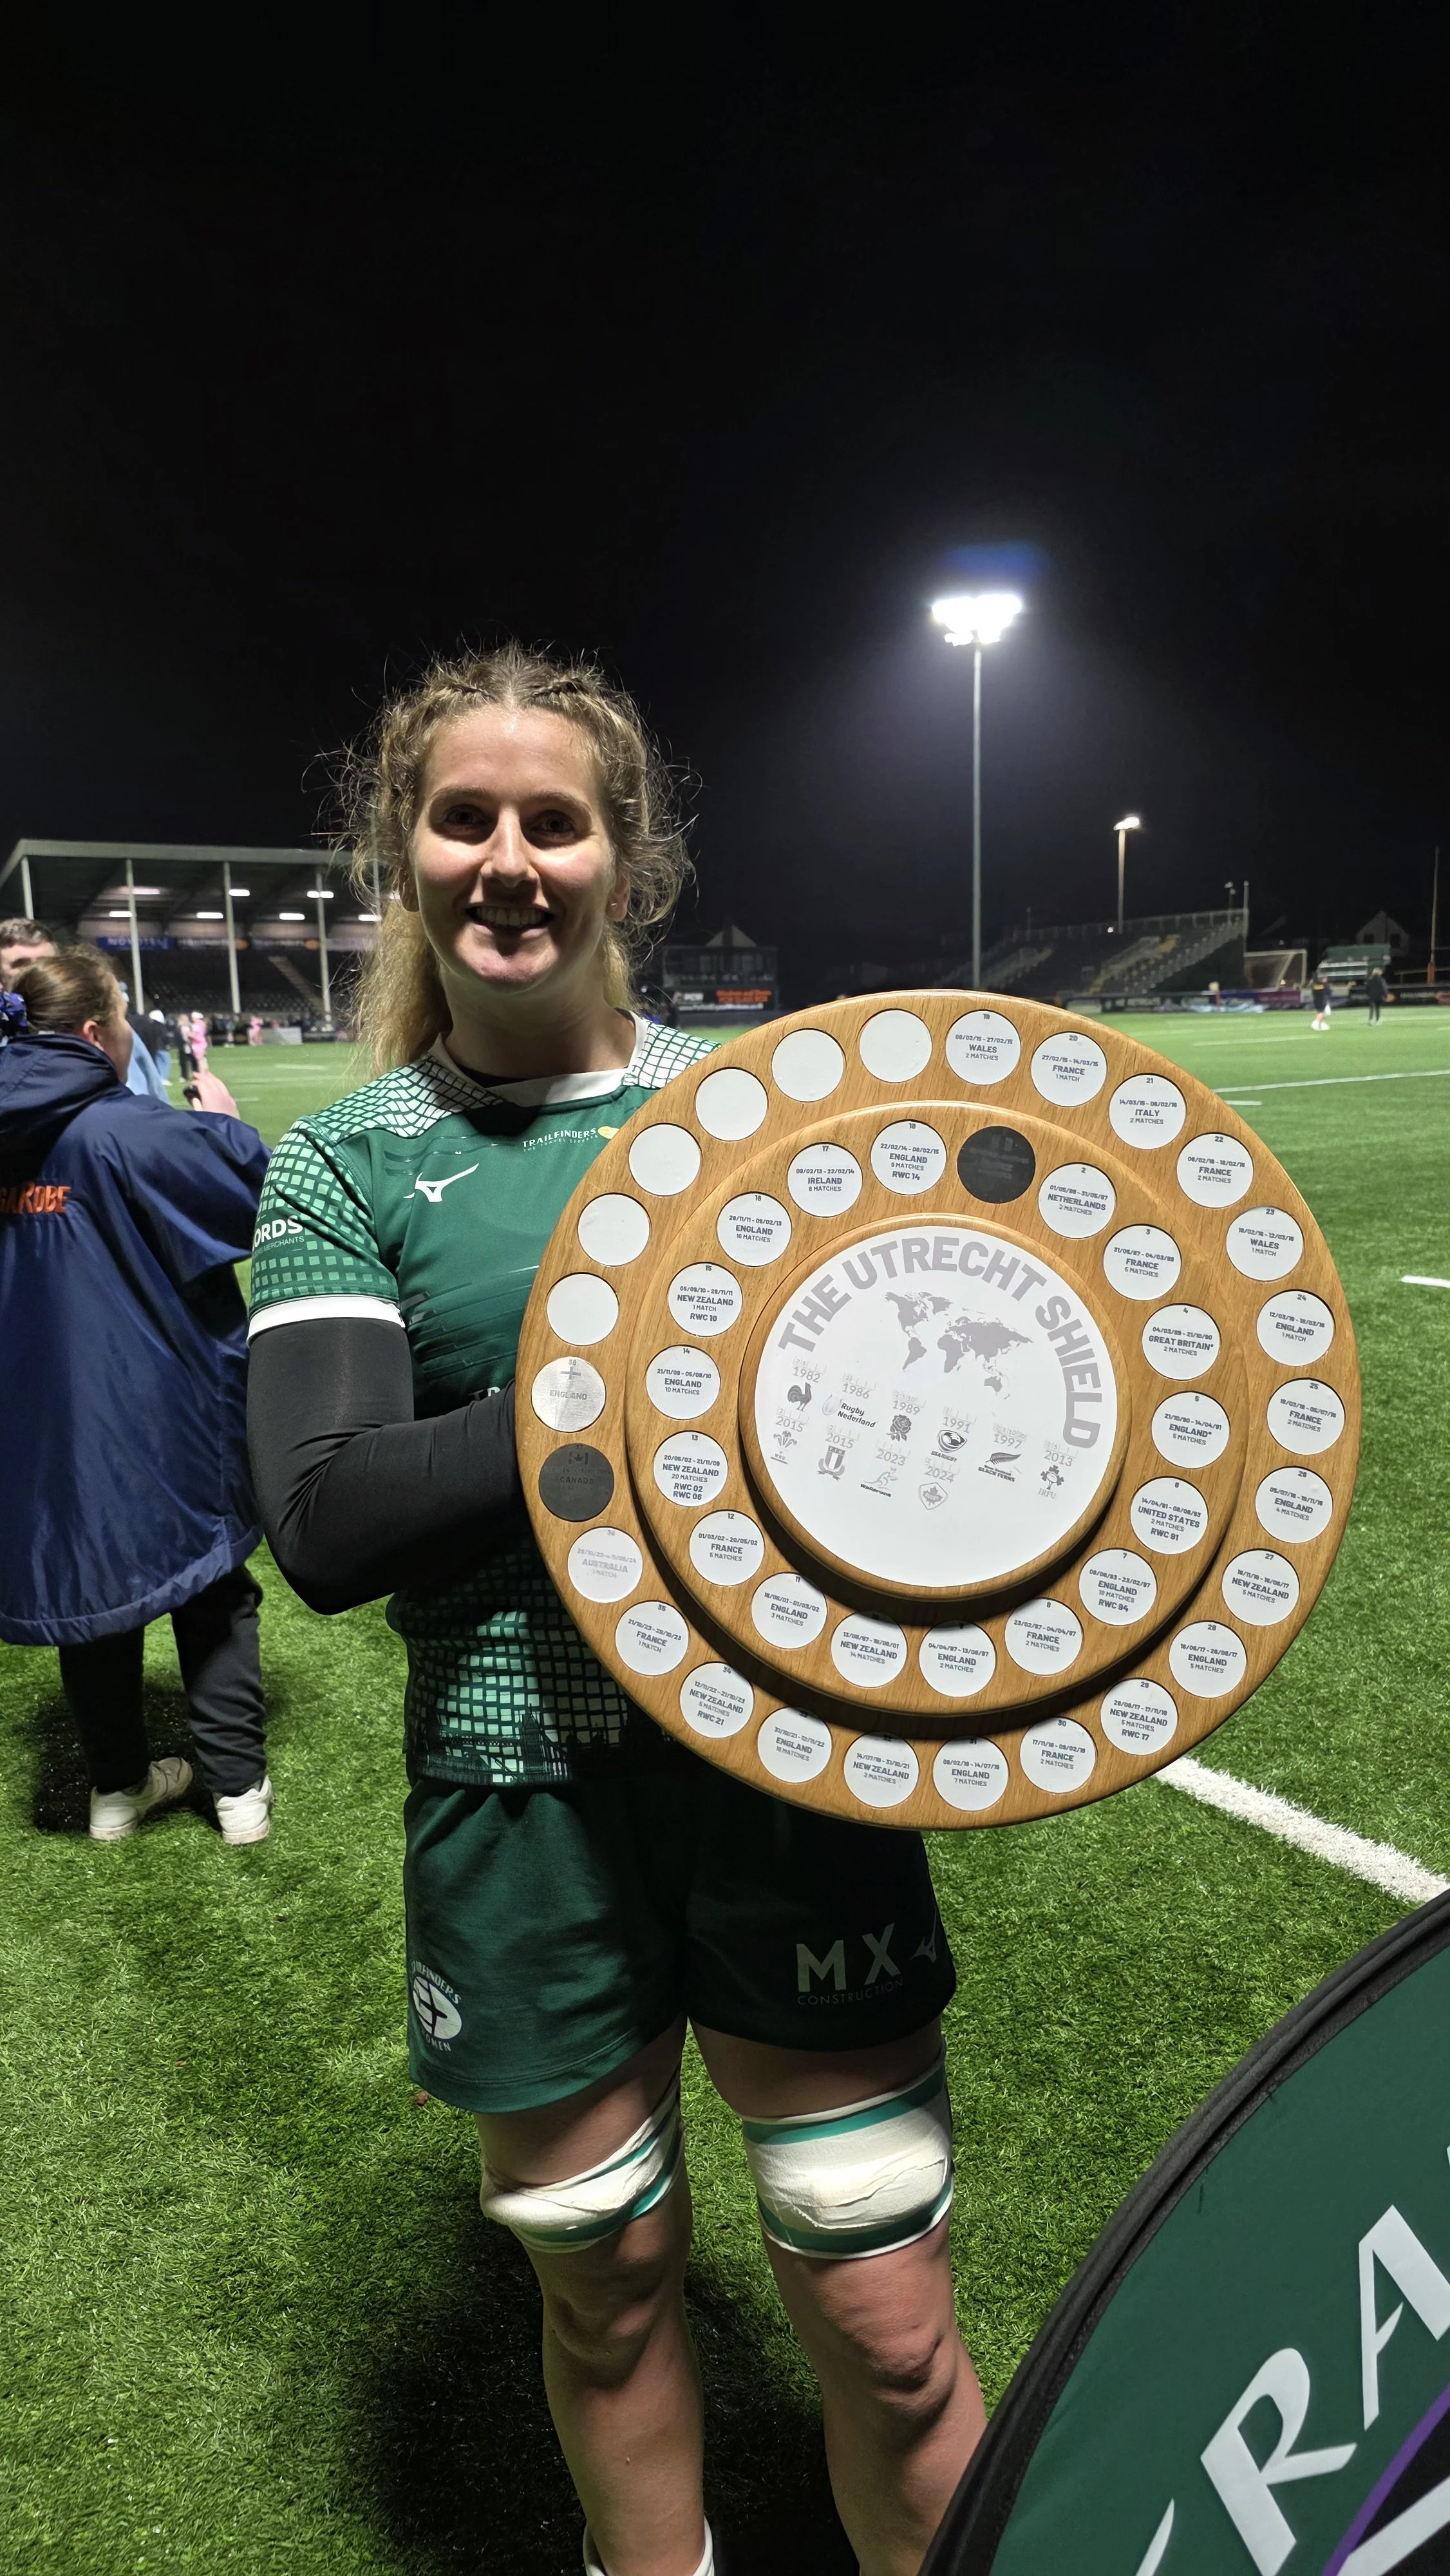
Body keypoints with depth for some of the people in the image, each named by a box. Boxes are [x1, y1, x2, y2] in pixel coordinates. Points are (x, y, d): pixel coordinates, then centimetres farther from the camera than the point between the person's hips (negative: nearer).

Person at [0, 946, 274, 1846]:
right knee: (213, 1596, 11)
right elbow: (259, 1187, -20)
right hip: (159, 1420, -6)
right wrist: (225, 1118, -2)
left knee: (87, 1593, 18)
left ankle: (119, 1784, 30)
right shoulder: (126, 1131, -21)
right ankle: (239, 1786, 18)